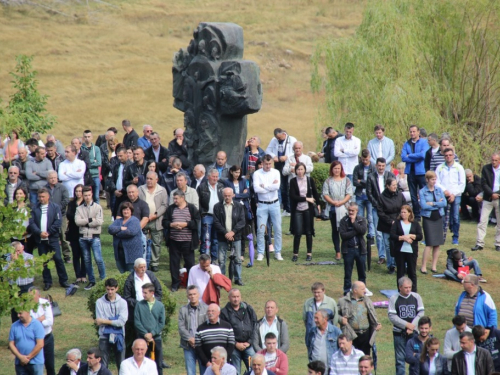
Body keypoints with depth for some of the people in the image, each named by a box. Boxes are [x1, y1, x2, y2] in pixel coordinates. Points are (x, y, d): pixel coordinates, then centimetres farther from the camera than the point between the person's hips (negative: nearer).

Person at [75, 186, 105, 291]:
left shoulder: (97, 207, 1)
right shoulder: (79, 208, 8)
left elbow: (99, 222, -12)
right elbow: (77, 221, -7)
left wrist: (85, 222, -9)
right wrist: (90, 220, -10)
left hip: (94, 237, -3)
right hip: (83, 237, 3)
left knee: (98, 258, -11)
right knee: (87, 260, 8)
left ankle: (103, 279, 2)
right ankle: (91, 281, 16)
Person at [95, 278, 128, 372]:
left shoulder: (122, 302, -1)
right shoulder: (100, 302, -2)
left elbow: (122, 322, -12)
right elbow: (99, 322, -9)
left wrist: (105, 321, -11)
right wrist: (114, 321, -10)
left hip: (119, 336, 1)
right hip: (104, 337, -1)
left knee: (121, 364, 7)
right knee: (103, 365, 1)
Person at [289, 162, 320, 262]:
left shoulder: (310, 180, 2)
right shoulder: (293, 181, -3)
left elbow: (315, 193, 13)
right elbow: (293, 196, -10)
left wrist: (318, 204, 13)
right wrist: (306, 199, -11)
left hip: (308, 209, 1)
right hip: (297, 209, -1)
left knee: (308, 232, 5)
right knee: (298, 232, -5)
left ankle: (309, 253, 15)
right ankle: (295, 254, 6)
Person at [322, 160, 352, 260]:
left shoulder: (346, 180, 5)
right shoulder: (328, 181, 7)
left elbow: (349, 194, -1)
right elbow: (325, 194, 0)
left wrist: (341, 202, -14)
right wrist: (333, 202, -13)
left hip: (344, 208, -1)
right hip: (332, 208, 1)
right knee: (335, 230, 5)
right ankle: (337, 252, 10)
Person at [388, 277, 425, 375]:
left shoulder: (416, 297, 2)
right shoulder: (394, 299, -4)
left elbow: (421, 313, 0)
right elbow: (392, 316, -8)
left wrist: (412, 327, -10)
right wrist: (407, 325, -13)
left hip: (414, 332, 2)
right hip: (399, 333, -2)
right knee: (400, 359, 1)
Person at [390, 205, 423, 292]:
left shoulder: (415, 224, 6)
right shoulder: (397, 223, 3)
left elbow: (420, 236, -3)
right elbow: (392, 236, -8)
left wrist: (410, 236, -13)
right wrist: (403, 238, -15)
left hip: (412, 251, 0)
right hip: (400, 251, 0)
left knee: (412, 272, 5)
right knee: (400, 272, 5)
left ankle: (413, 291, 12)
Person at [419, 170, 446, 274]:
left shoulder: (439, 189, 7)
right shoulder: (422, 191, -4)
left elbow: (445, 203, -2)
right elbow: (423, 206, -14)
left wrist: (432, 203, -12)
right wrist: (438, 204, -8)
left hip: (438, 218, 4)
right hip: (428, 218, -4)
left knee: (437, 244, 3)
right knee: (429, 243, -10)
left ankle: (434, 266, 11)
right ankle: (423, 266, -3)